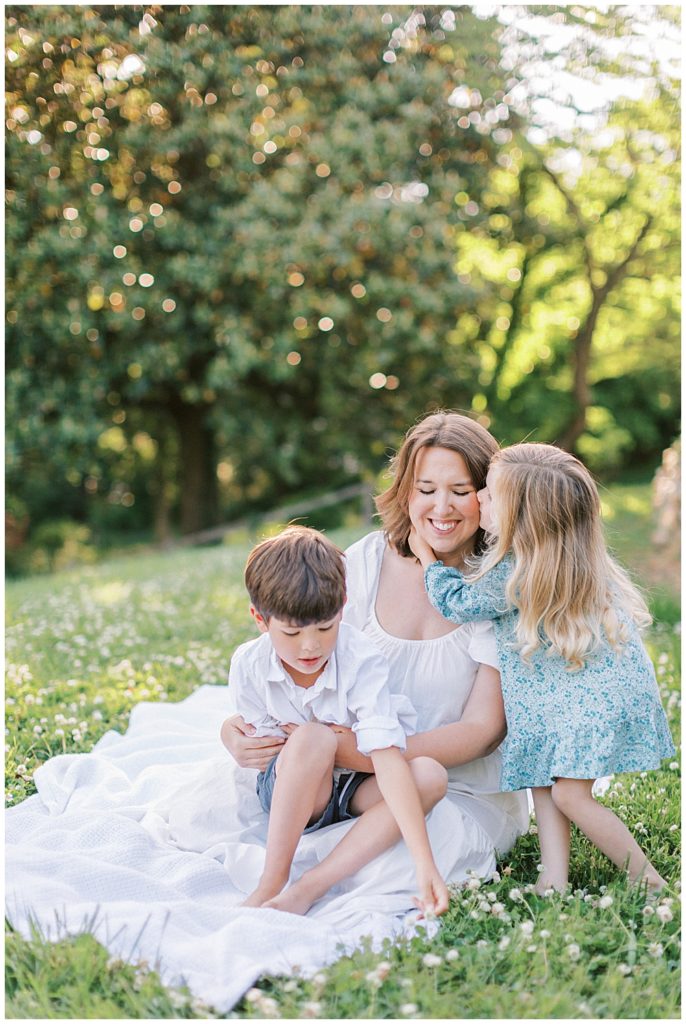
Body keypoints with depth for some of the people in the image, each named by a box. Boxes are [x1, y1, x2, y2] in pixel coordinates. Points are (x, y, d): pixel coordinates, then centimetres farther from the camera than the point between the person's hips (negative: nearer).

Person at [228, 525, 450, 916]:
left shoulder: (363, 662, -25)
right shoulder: (248, 666, -17)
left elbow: (387, 758, -35)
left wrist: (425, 863, -44)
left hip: (353, 790, 1)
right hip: (287, 791, -1)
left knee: (431, 774, -30)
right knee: (312, 739, -35)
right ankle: (273, 880, -29)